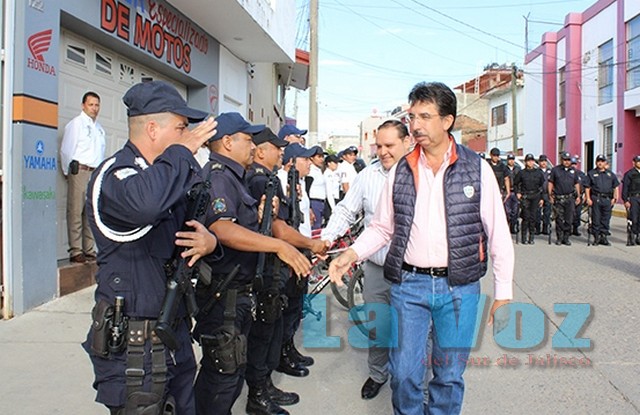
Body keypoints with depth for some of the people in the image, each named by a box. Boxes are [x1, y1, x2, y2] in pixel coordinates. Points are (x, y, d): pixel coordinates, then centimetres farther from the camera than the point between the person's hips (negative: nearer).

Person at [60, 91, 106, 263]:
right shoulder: (76, 123, 3)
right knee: (76, 212, -6)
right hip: (80, 171, -6)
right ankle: (75, 251, -5)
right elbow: (66, 151, 0)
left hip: (96, 173, 6)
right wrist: (69, 173, 0)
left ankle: (89, 250, 11)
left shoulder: (99, 128, 20)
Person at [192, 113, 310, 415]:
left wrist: (260, 215, 4)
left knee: (232, 369, 22)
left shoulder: (230, 176, 16)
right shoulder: (218, 176, -17)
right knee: (223, 372, 0)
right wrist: (279, 246, -33)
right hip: (222, 295, -11)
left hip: (236, 292, 11)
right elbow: (222, 229, -33)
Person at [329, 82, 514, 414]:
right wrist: (352, 253, -8)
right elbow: (381, 227, 9)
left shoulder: (476, 169, -3)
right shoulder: (400, 171, 3)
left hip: (459, 287, -1)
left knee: (449, 375, 12)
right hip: (408, 284, 2)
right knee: (403, 373, 7)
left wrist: (503, 291, -1)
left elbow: (498, 233, -1)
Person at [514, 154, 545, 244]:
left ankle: (531, 237, 10)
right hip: (525, 197, -2)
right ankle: (524, 237, -2)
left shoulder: (539, 173, 10)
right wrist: (517, 193, 0)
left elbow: (542, 186, 13)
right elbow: (515, 184, 14)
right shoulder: (521, 173, 4)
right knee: (526, 216, -9)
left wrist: (542, 198, 9)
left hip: (535, 197, 2)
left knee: (533, 217, 2)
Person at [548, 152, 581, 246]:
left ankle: (566, 238, 11)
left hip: (570, 198, 2)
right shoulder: (555, 170, 3)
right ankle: (559, 238, 9)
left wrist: (578, 196, 13)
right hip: (558, 198, -2)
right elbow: (550, 183, 4)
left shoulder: (574, 171, 12)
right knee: (559, 219, 0)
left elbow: (576, 184, 18)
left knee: (569, 219, 2)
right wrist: (550, 195, -2)